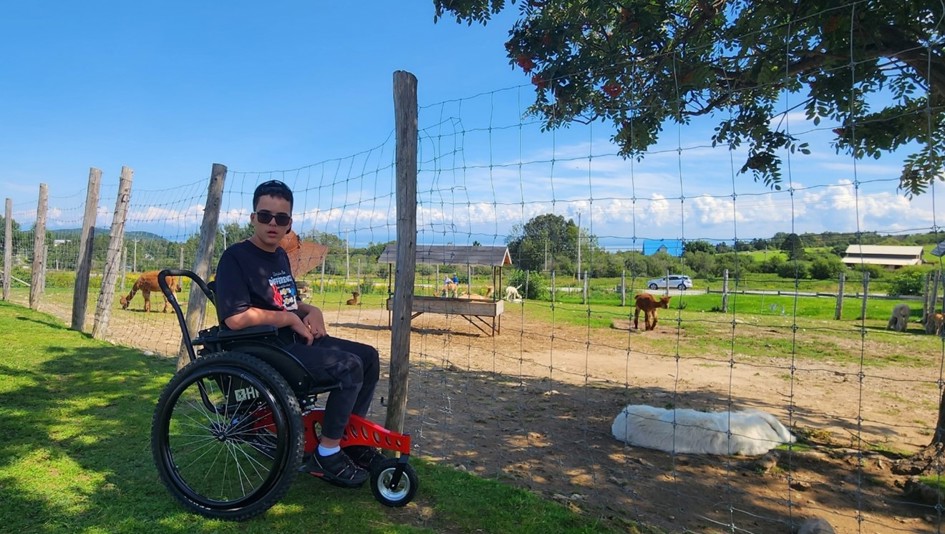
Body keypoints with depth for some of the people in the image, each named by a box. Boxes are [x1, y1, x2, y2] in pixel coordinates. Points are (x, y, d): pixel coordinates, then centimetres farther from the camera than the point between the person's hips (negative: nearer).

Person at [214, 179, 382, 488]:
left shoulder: (280, 256, 15)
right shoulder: (236, 257, -11)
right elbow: (235, 318, -24)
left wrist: (311, 311, 3)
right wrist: (290, 318, -15)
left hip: (295, 340, 9)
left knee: (368, 357, 2)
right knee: (348, 366, -23)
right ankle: (327, 455, -9)